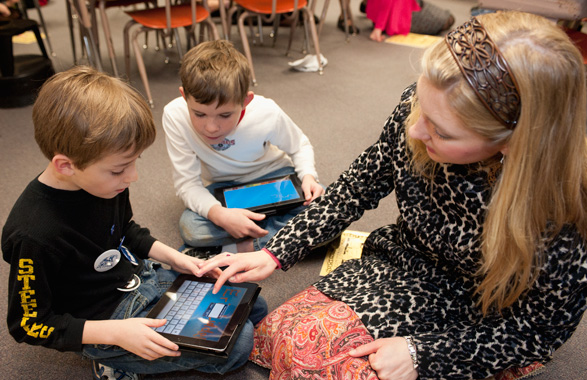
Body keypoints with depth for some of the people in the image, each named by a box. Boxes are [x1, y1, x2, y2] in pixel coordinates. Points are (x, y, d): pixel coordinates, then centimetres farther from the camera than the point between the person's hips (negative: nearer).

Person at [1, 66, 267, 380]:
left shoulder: (105, 181, -7)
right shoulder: (33, 235, -30)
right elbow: (29, 324, -17)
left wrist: (171, 257, -1)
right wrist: (115, 333, -26)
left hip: (143, 278, 8)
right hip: (106, 320, -8)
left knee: (253, 306, 10)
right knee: (237, 342, -16)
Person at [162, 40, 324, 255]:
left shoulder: (267, 114, -25)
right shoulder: (175, 116, -27)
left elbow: (300, 146, -4)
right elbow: (187, 182, -23)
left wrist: (308, 176, -26)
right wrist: (219, 214, -42)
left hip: (272, 176, 0)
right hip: (223, 187, 1)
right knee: (190, 227, -30)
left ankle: (242, 247, -21)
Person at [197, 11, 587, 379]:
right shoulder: (417, 105, -21)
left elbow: (539, 329, -14)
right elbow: (361, 185, -6)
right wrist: (275, 254, -8)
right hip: (399, 266, 4)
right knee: (287, 334, -14)